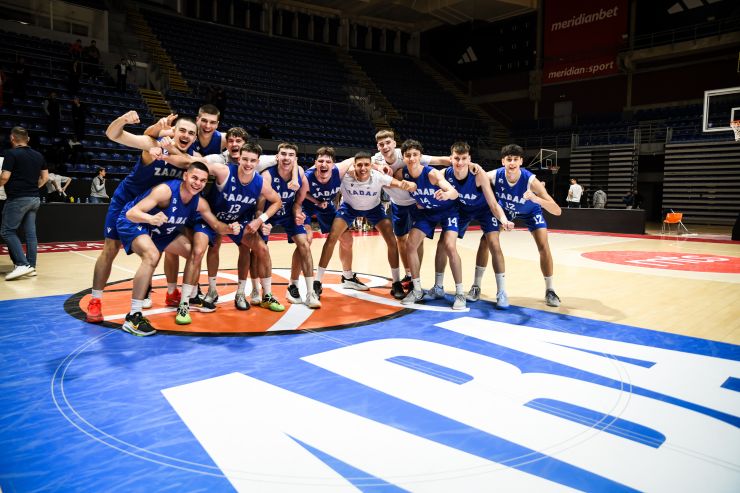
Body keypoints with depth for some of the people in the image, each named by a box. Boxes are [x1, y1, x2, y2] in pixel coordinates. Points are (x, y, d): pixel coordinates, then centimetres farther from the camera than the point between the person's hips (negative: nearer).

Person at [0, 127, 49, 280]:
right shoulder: (38, 155, 10)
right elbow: (45, 177, 14)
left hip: (17, 199, -7)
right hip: (34, 199, 7)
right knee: (30, 233, 7)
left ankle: (22, 264, -11)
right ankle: (31, 266, 8)